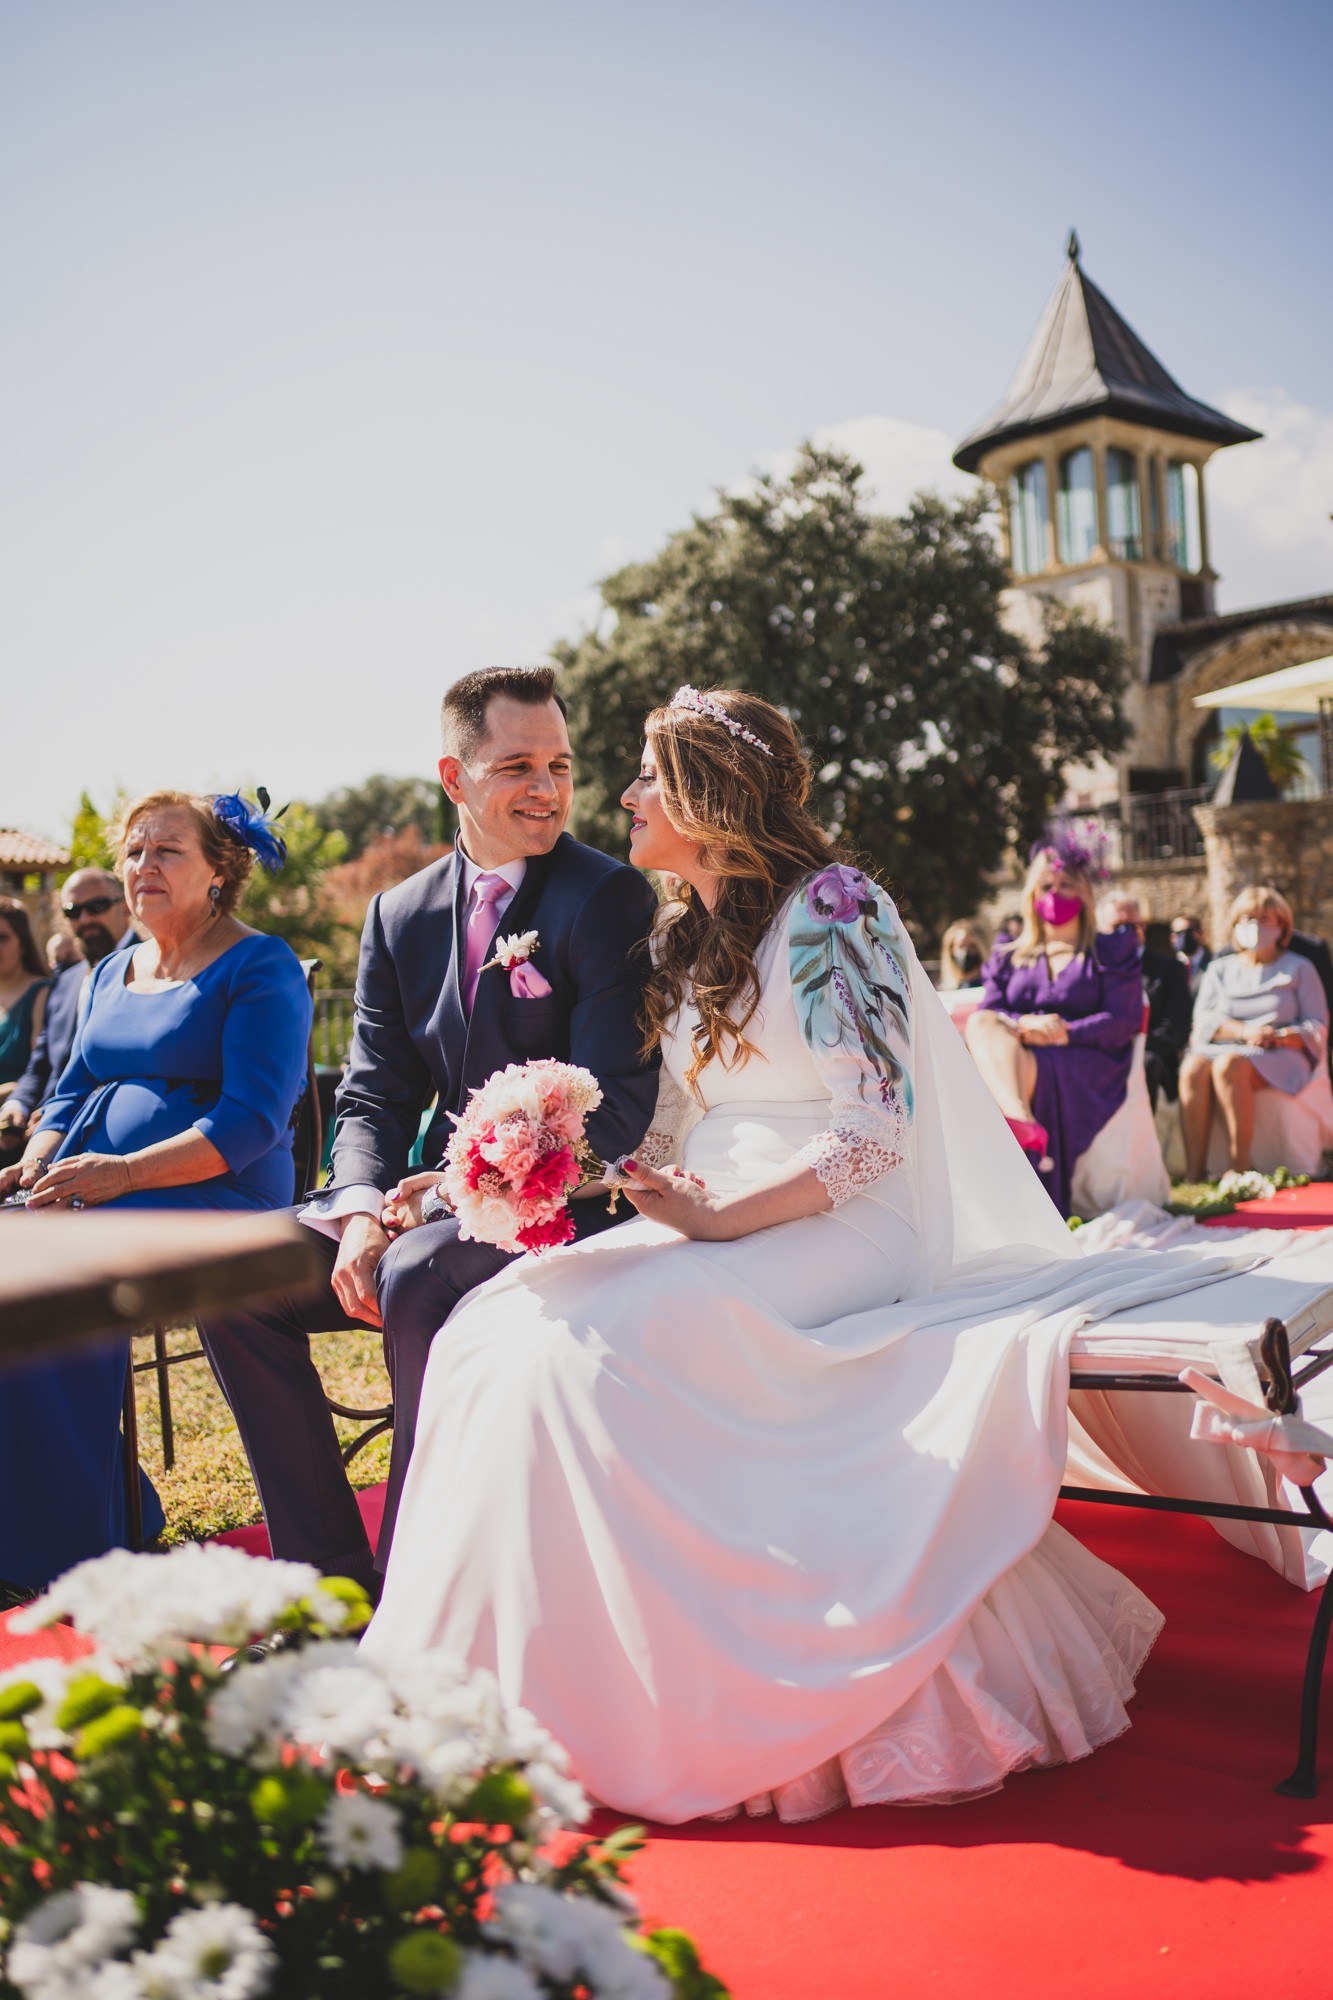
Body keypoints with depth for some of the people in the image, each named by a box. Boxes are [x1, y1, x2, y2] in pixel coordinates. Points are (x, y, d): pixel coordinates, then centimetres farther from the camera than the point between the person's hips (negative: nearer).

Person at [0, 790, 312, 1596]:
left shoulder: (262, 968, -2)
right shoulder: (114, 971, 22)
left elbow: (253, 1120, -13)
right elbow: (73, 1091, 21)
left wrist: (123, 1172, -23)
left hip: (210, 1194, -7)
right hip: (92, 1193, 7)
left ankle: (74, 1551, -17)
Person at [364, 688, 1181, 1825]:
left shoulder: (832, 905, -8)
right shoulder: (688, 940, 16)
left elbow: (878, 1125, -15)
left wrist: (726, 1218, -22)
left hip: (831, 1233, -7)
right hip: (714, 1230, 7)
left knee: (591, 1344, -28)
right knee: (499, 1324, -15)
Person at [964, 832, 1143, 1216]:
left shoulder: (1113, 951, 19)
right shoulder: (1008, 956, 28)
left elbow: (1123, 1022, 3)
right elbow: (987, 1013, 10)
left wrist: (1063, 1033, -16)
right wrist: (1021, 1026, -15)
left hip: (1087, 1067, -2)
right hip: (1016, 1055, 3)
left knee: (1028, 1069, -37)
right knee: (980, 1024, -32)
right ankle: (1021, 1121, -61)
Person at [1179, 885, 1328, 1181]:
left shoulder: (1299, 968, 16)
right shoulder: (1219, 969, 23)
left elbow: (1318, 1027, 6)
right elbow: (1204, 1020, 6)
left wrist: (1279, 1037, -15)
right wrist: (1244, 1030, -13)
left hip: (1281, 1058, -3)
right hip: (1222, 1049, 3)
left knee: (1229, 1065, -37)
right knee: (1193, 1068, -34)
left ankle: (1239, 1171, -40)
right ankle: (1193, 1171, -40)